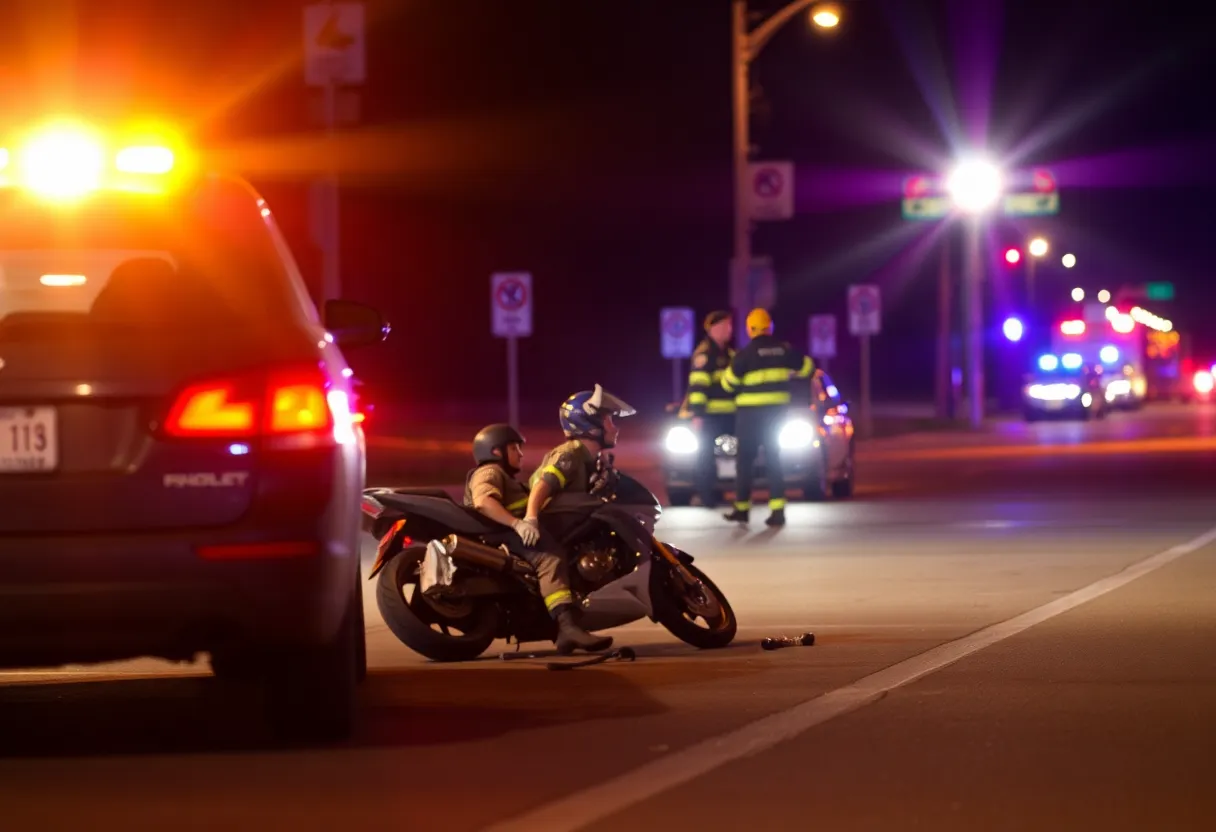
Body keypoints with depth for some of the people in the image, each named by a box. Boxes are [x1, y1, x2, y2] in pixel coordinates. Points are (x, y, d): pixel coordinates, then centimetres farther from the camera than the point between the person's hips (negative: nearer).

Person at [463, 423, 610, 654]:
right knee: (549, 559, -33)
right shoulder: (489, 473, -2)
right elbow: (483, 502, -23)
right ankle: (567, 626, -52)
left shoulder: (505, 478, 35)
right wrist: (517, 524, -32)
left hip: (512, 537, 12)